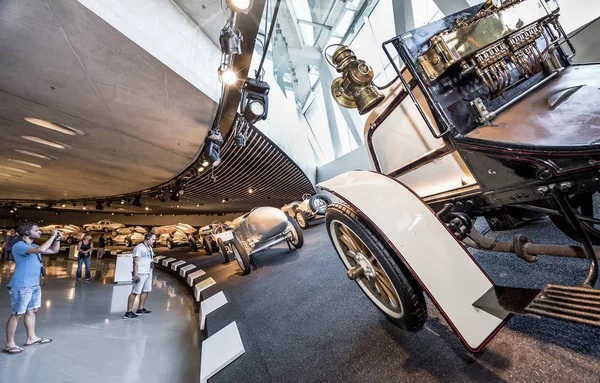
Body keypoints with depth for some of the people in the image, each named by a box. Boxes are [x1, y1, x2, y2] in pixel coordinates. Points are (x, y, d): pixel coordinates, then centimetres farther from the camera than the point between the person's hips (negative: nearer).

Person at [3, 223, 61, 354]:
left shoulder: (33, 246, 11)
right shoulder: (19, 246, -18)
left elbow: (54, 251, 17)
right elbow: (41, 249, -35)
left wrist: (57, 239, 1)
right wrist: (52, 236, -25)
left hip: (34, 285, 9)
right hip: (21, 287, -9)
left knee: (32, 311, 16)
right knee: (17, 314, 0)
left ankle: (31, 338, 26)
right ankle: (9, 345, 12)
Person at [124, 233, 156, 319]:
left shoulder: (149, 248, 14)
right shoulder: (139, 248, -13)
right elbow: (135, 262, -17)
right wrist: (135, 274, -20)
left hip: (149, 273, 9)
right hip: (141, 273, -9)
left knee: (146, 291, 12)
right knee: (135, 292, -4)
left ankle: (140, 309, 23)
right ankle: (128, 312, 3)